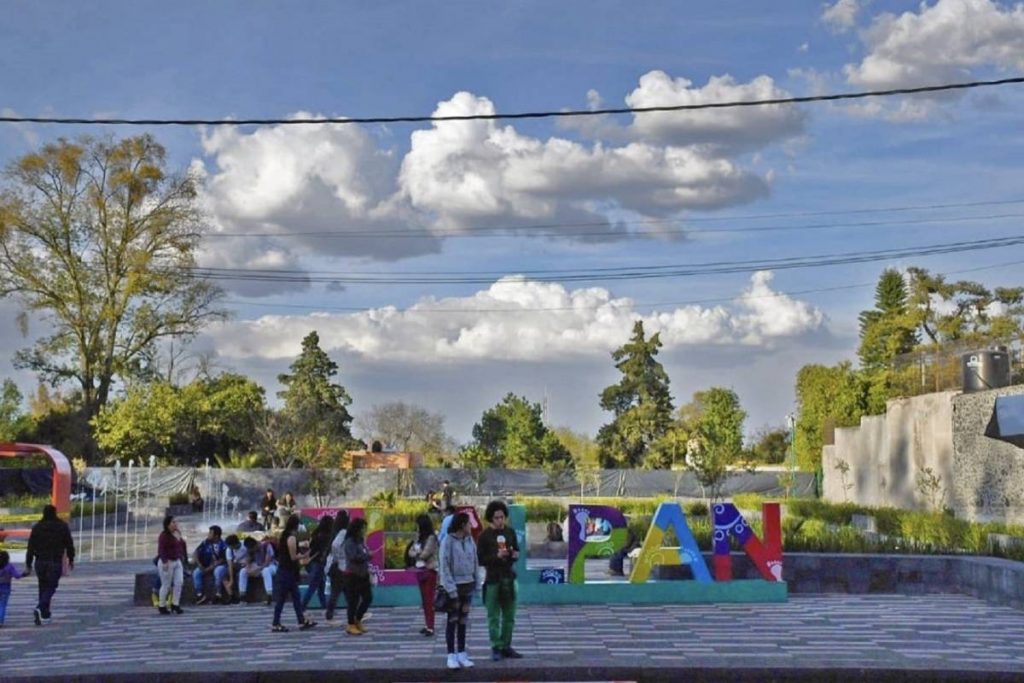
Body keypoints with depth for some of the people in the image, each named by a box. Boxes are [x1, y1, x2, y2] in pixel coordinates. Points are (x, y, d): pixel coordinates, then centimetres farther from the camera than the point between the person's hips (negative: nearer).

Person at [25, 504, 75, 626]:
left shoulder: (37, 527, 1)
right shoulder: (63, 526, -1)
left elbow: (31, 547, -1)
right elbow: (69, 544, 1)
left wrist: (28, 564, 3)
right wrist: (71, 559, 13)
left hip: (40, 562, 2)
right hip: (55, 562, -2)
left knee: (43, 587, 14)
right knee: (50, 587, -1)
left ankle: (45, 615, 17)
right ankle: (40, 609, -25)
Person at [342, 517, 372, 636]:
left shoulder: (361, 540, 10)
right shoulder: (350, 542, -14)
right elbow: (354, 557, -24)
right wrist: (367, 556, -15)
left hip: (363, 574, 8)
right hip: (352, 575, -8)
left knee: (368, 598, 8)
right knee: (353, 600, -1)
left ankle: (357, 620, 25)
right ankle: (351, 625, 10)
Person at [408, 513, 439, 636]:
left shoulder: (431, 538, -11)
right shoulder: (419, 538, 13)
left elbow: (425, 554, -16)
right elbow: (411, 551, 10)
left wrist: (416, 554, 1)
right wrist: (419, 554, -9)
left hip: (429, 570, -8)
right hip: (420, 570, 8)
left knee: (429, 600, -9)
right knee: (424, 599, 11)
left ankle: (430, 627, -9)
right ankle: (427, 625, 17)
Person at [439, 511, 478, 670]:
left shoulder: (470, 540, 5)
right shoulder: (448, 541, -11)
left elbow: (475, 562, 9)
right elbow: (444, 567, -13)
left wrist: (475, 584, 3)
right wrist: (451, 590, -17)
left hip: (468, 585, 5)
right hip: (454, 586, -5)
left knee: (463, 620, 10)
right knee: (452, 620, 2)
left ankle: (461, 654, 17)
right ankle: (451, 655, 8)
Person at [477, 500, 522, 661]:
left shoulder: (510, 532, 8)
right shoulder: (485, 536, -6)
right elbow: (480, 559, -7)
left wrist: (515, 555, -2)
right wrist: (496, 556, -20)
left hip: (509, 578, 5)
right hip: (493, 579, -5)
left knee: (509, 616, 9)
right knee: (493, 617, -2)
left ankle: (506, 646, 18)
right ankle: (496, 648, 3)